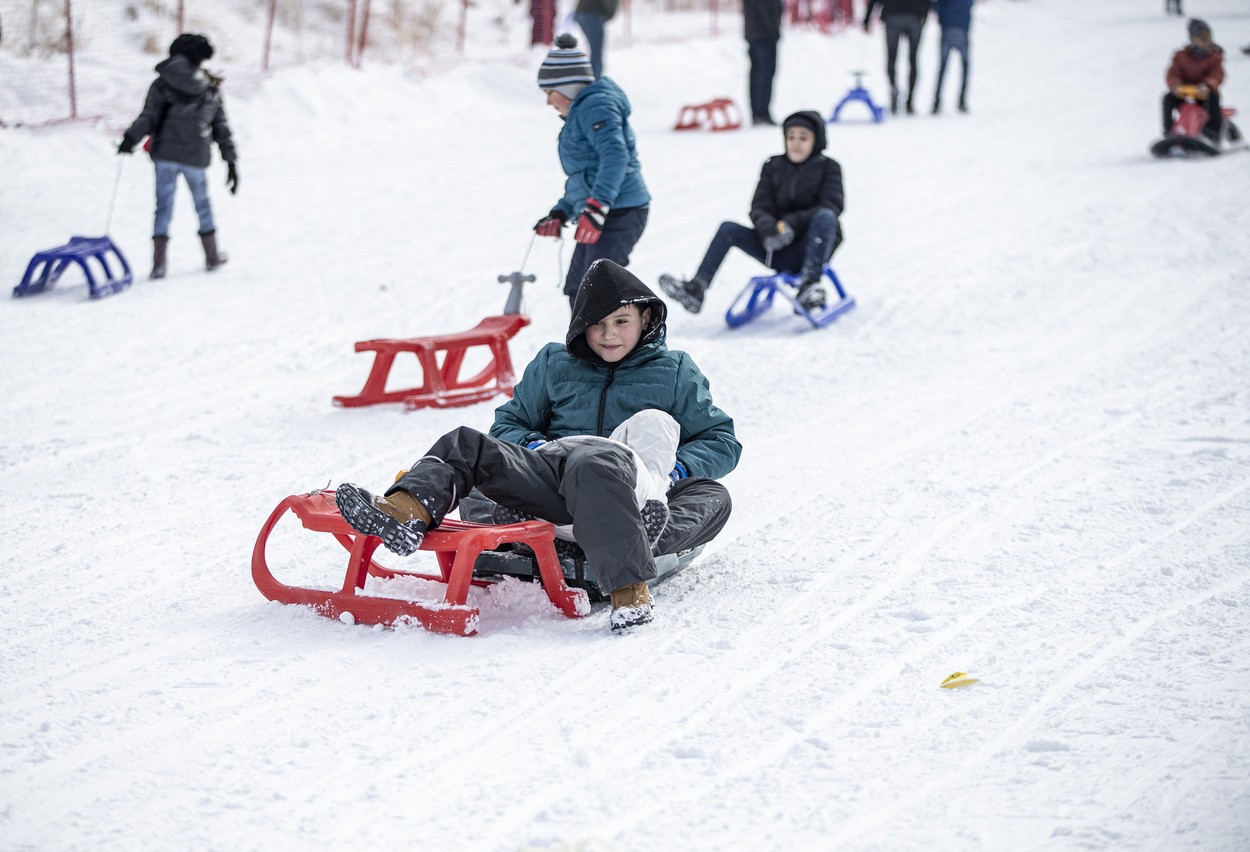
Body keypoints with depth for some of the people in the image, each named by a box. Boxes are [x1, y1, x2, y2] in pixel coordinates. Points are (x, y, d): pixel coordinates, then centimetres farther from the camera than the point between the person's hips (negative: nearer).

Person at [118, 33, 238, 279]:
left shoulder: (162, 84, 1)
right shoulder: (212, 90, 7)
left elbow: (149, 117, -10)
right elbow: (222, 128, 8)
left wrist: (131, 137, -8)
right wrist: (231, 161, 10)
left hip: (165, 154, -1)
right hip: (196, 157, 1)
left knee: (164, 206, 2)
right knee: (203, 204, 19)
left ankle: (159, 263, -6)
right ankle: (212, 256, 28)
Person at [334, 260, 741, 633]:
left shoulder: (676, 371, 17)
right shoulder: (553, 364, 24)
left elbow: (722, 443, 16)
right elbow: (508, 423, 27)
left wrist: (675, 469, -5)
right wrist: (535, 447, 2)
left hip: (634, 493, -3)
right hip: (552, 480, 3)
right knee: (465, 444, -17)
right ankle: (405, 512, -46)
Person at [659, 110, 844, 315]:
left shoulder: (827, 167, 1)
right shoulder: (773, 166, 10)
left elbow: (832, 206, -13)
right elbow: (759, 208, 2)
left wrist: (792, 223, -27)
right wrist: (768, 229, -23)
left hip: (812, 248, -4)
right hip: (779, 251, 4)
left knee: (825, 216, -34)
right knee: (728, 228, -14)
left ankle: (810, 285, -44)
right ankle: (695, 290, -23)